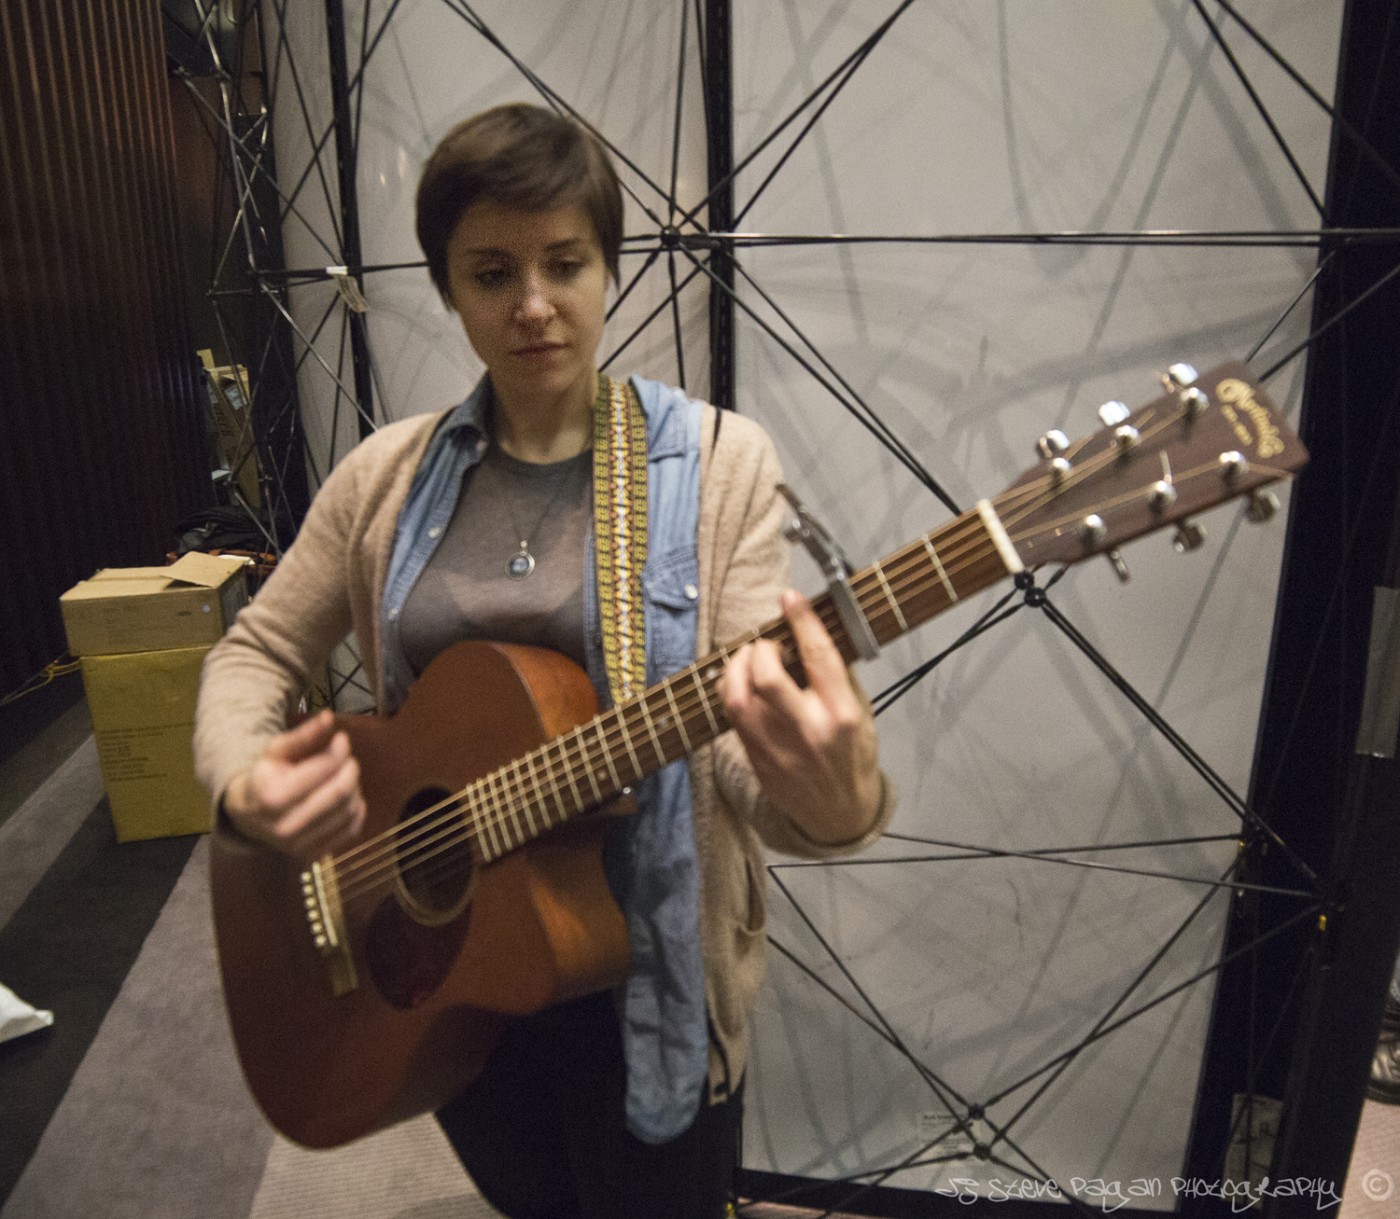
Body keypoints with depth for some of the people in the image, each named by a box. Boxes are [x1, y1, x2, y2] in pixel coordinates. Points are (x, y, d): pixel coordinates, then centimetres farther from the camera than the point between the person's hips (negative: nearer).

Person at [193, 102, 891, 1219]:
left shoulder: (717, 464, -12)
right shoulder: (389, 477, -3)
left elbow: (741, 744, -18)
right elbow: (259, 650, 5)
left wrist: (831, 801, -41)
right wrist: (243, 784, -16)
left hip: (641, 976, -3)